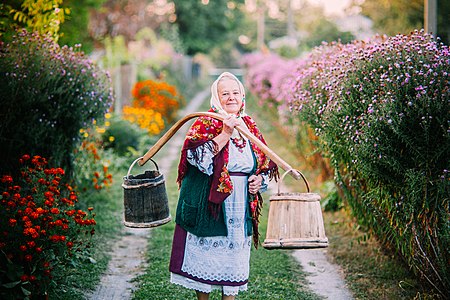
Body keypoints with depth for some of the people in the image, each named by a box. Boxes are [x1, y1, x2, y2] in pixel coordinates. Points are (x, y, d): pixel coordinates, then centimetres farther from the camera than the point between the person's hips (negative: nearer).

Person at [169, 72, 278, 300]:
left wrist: (260, 180, -1)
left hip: (240, 209, 4)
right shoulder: (205, 123, -6)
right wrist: (226, 133, -26)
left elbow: (265, 164, 19)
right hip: (208, 205, -4)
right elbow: (198, 157, -23)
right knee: (205, 254, 3)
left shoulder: (250, 127, 9)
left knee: (234, 255, 9)